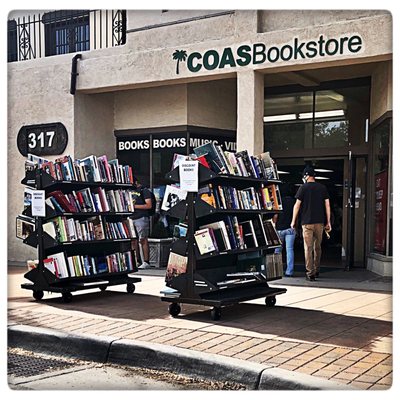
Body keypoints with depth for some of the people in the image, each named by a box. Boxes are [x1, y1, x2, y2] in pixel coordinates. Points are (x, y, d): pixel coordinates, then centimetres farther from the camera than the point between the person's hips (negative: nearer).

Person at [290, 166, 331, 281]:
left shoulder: (303, 188, -3)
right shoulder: (323, 188, 7)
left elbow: (297, 205, -3)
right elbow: (327, 205, 5)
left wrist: (293, 221, 6)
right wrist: (328, 222, 9)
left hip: (307, 222, -4)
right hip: (320, 222, 4)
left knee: (308, 248, -1)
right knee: (317, 247, 16)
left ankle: (310, 273, -5)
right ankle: (316, 271, 25)